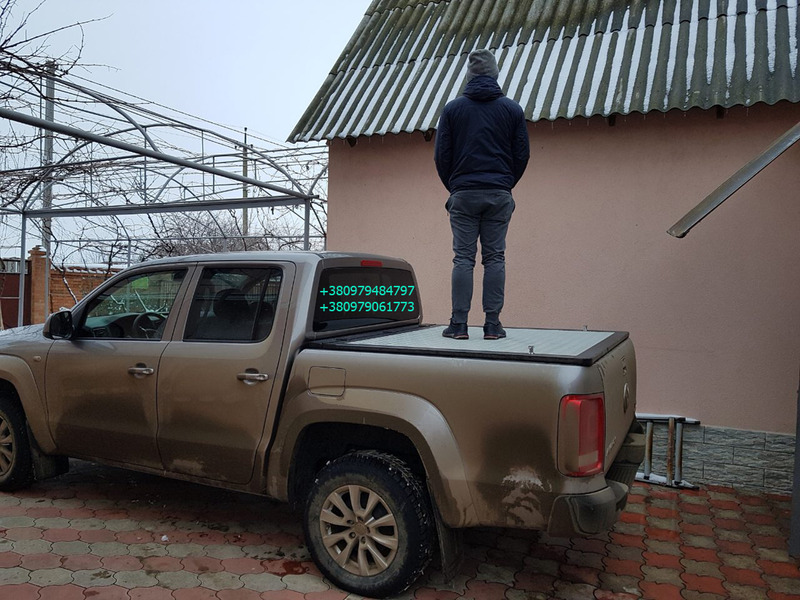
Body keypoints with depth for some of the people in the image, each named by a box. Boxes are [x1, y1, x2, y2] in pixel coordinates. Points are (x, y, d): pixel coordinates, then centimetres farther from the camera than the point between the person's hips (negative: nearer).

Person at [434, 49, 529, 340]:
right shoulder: (512, 109, 6)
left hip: (463, 194, 0)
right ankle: (493, 324, 2)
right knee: (495, 258, 3)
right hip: (499, 195, 1)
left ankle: (459, 324, -1)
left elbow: (441, 155, 4)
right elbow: (522, 154, 8)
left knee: (463, 258, 1)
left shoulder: (452, 108, 4)